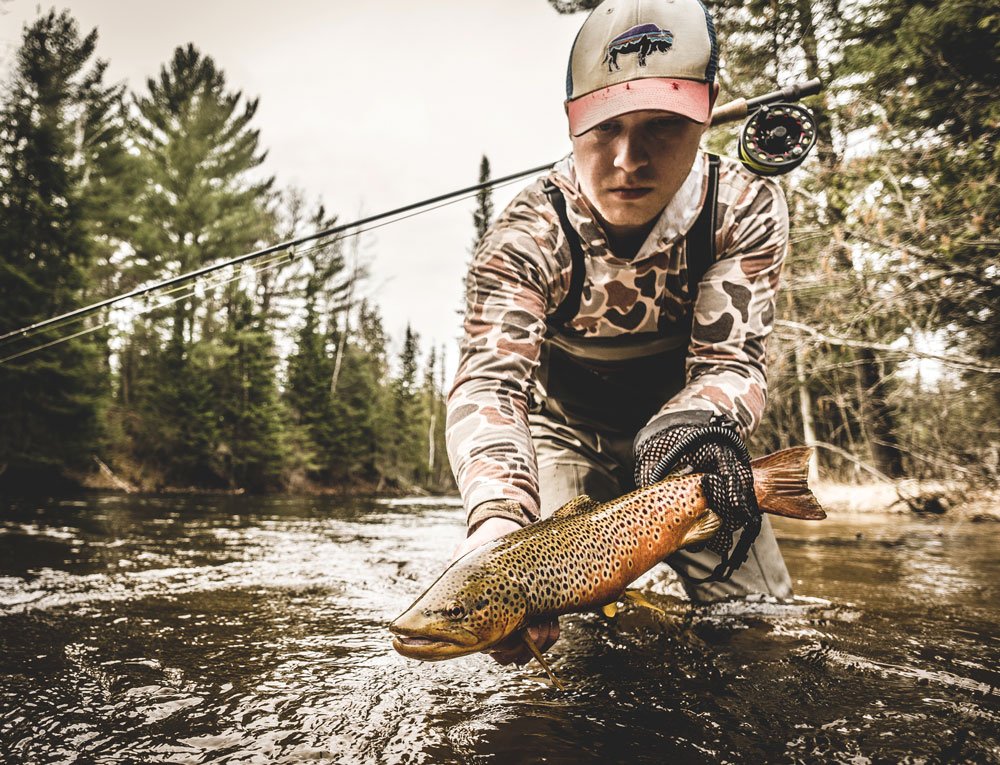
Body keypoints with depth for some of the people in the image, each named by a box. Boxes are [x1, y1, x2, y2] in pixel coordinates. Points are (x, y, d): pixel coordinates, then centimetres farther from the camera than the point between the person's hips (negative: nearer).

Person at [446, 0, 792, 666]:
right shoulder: (527, 237, -29)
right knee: (560, 628, -16)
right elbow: (488, 382, -40)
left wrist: (697, 423, -50)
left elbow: (731, 359, -25)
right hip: (566, 432, -2)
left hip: (676, 427, 3)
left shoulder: (748, 210, -22)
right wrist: (500, 517, -60)